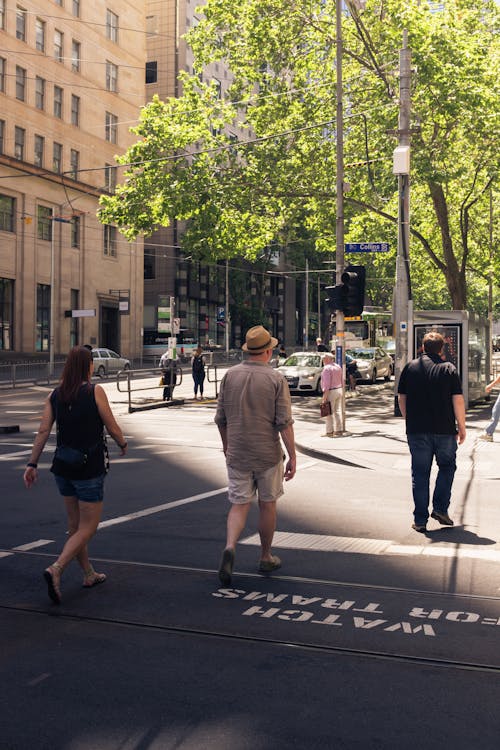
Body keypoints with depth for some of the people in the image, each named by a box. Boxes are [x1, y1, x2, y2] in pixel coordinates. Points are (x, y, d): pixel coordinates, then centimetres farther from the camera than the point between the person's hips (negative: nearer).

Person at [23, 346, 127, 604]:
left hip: (63, 467, 6)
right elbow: (113, 428, -7)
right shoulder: (95, 391, -10)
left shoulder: (55, 395, 2)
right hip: (89, 467, -6)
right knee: (87, 528, 2)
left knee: (75, 525, 18)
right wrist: (123, 445, 13)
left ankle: (89, 574, 29)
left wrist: (32, 463, -1)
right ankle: (56, 569, -16)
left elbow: (43, 431, -4)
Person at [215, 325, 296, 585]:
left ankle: (229, 548, -17)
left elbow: (220, 418, 5)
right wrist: (292, 457, -8)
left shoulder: (230, 375, 0)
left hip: (237, 454, 2)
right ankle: (266, 557, 25)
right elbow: (284, 422, -14)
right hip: (268, 454, -2)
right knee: (267, 505, 13)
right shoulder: (276, 378, -9)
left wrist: (226, 444, 21)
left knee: (239, 505, 7)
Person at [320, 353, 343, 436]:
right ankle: (339, 430, 14)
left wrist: (325, 395, -20)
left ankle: (329, 432, -3)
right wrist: (341, 390, 19)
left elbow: (327, 383, -21)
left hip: (331, 392, -9)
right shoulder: (338, 367, 12)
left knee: (329, 413, -4)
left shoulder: (327, 368, -15)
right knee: (338, 411, 11)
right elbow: (341, 380, 15)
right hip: (339, 390, 9)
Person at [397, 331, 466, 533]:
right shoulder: (449, 369, -3)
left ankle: (420, 520, 8)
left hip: (416, 431, 2)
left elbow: (401, 399, 7)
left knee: (420, 474, 7)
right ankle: (440, 508, 8)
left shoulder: (410, 367, 4)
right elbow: (458, 401, -7)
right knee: (447, 467, 18)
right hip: (444, 429, -2)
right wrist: (461, 427, 2)